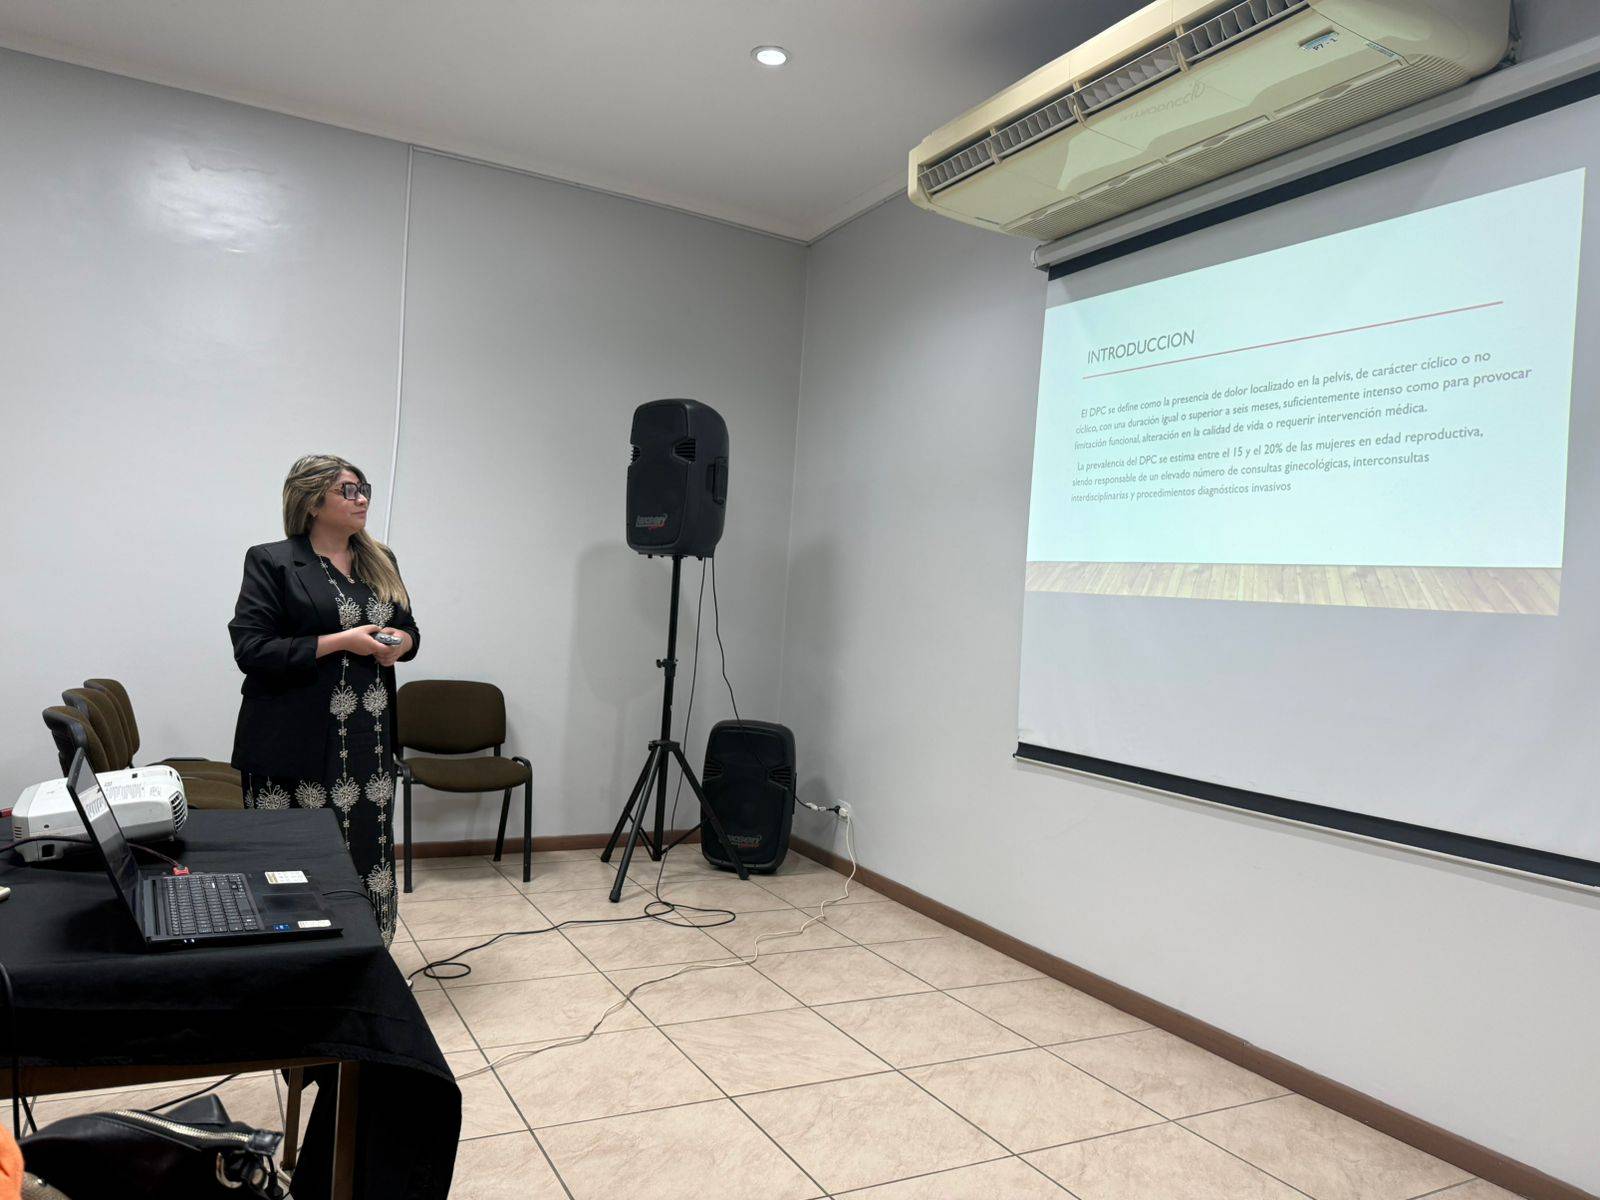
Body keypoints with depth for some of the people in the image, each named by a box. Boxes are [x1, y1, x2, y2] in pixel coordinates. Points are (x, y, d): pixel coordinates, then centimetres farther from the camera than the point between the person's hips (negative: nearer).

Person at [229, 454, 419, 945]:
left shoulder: (381, 561, 13)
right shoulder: (272, 562, -4)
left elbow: (409, 629, 22)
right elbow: (250, 649, -11)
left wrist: (399, 643, -2)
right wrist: (339, 642, -17)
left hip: (370, 744, 5)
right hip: (297, 748, -5)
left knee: (368, 855, 7)